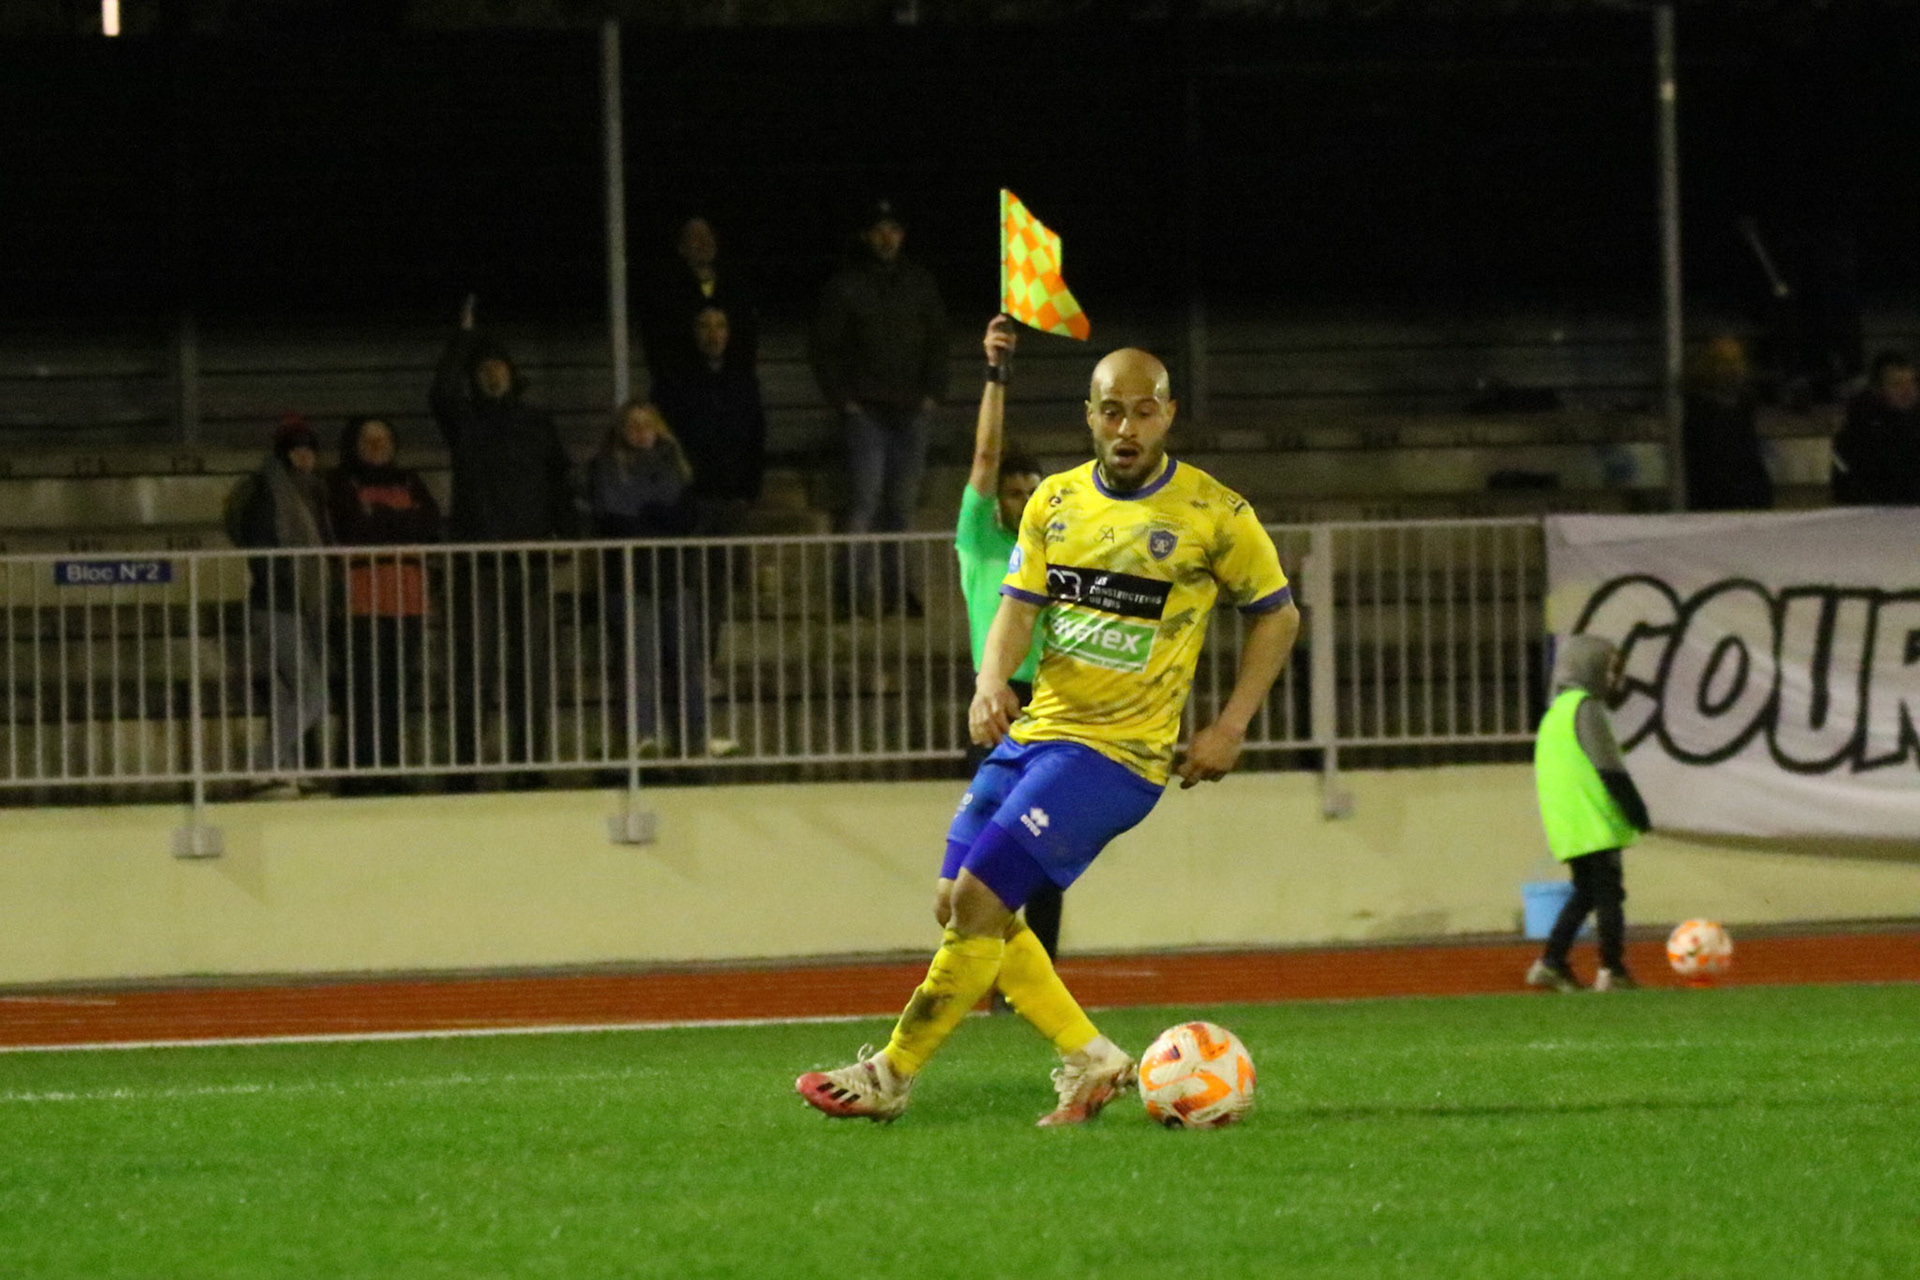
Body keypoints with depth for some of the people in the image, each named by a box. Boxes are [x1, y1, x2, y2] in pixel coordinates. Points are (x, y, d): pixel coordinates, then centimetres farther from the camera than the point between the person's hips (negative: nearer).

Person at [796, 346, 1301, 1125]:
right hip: (1035, 732, 7)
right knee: (960, 906, 4)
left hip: (1119, 750, -7)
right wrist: (992, 682, -17)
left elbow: (1277, 615, 3)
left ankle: (892, 1075, -4)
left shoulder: (1215, 516, -7)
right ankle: (1092, 1061, 12)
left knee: (979, 897, -15)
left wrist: (1230, 727, -5)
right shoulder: (1054, 503, 7)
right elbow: (1018, 604, 4)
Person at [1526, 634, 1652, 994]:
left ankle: (1552, 962, 7)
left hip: (1565, 827, 9)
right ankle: (1612, 971, -6)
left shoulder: (1554, 714, 18)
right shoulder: (1585, 708, -10)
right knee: (1608, 893, -4)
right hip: (1594, 825, -9)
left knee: (1584, 893, 15)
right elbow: (1610, 769, -15)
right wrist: (1637, 812, -10)